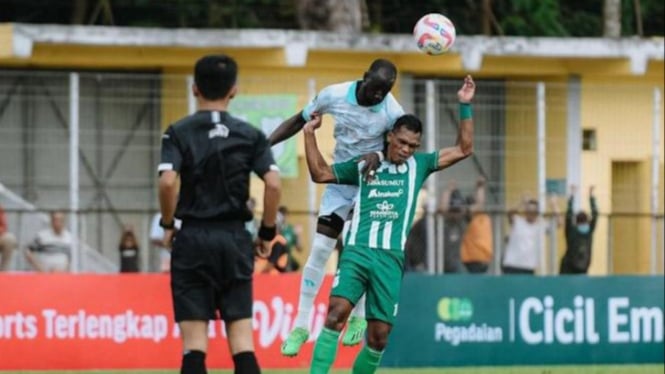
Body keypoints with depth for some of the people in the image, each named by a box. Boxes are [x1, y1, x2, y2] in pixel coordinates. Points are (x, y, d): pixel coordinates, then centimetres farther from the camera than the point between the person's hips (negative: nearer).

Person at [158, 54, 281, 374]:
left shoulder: (179, 133, -1)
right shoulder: (250, 135, 5)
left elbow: (167, 182, -15)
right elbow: (273, 184, -7)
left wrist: (167, 224, 1)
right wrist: (267, 233, 5)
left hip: (193, 239, -2)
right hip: (235, 239, 2)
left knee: (194, 340, -1)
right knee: (241, 337, 3)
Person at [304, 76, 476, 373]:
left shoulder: (418, 165, 16)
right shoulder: (363, 165, 15)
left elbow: (464, 149, 13)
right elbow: (320, 173, 19)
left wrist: (465, 106, 6)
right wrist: (310, 134, 13)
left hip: (391, 259, 1)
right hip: (356, 251, -1)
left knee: (379, 336, -2)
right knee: (337, 311, -23)